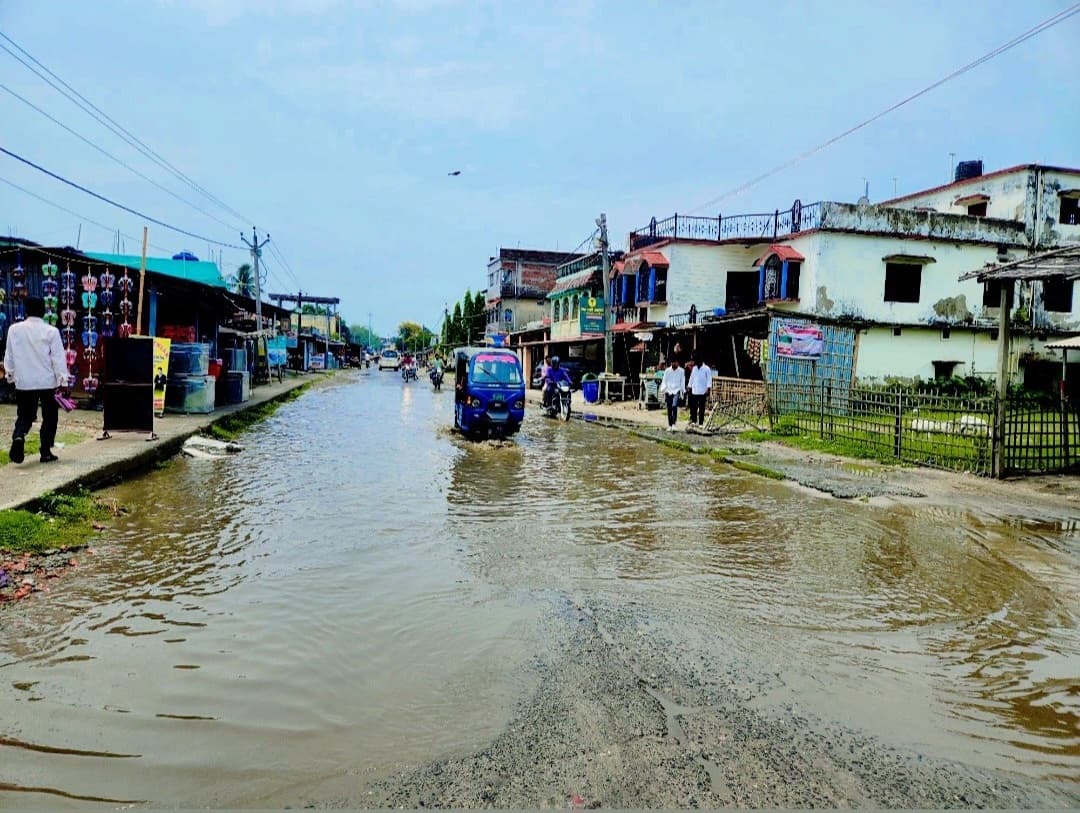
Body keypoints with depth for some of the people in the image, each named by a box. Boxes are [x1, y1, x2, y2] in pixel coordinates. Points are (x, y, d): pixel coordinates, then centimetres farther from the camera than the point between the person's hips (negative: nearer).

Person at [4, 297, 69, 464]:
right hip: (48, 382, -2)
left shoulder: (14, 329, 1)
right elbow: (59, 358, -10)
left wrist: (11, 375, 23)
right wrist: (63, 381, -6)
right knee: (49, 417, 10)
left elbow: (9, 356, 10)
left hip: (23, 382, 2)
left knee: (24, 417, 12)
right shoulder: (51, 331, -9)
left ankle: (18, 437, -17)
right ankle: (46, 452, 10)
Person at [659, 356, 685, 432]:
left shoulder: (681, 371, 3)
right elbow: (664, 381, 8)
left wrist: (683, 391, 0)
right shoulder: (667, 371, 6)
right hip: (668, 391, 2)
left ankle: (674, 424, -22)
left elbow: (682, 382, 7)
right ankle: (670, 426, 14)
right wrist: (663, 391, -1)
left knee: (674, 406, -22)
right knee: (669, 409, 6)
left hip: (677, 391, -2)